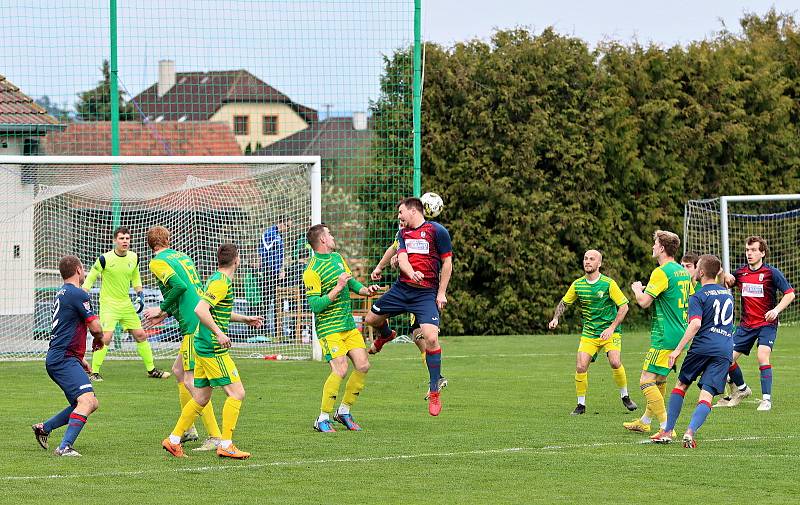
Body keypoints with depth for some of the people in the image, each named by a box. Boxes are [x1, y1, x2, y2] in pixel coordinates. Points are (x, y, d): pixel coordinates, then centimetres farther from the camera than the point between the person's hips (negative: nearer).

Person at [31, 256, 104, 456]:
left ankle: (44, 428, 17)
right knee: (87, 400, -23)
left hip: (57, 359, 10)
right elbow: (95, 327, -14)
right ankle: (65, 447, -32)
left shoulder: (62, 294, 21)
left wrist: (80, 359, 31)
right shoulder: (77, 294, -11)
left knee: (91, 403, 13)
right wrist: (99, 340, 9)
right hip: (64, 359, -10)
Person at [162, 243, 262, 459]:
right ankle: (226, 445, -9)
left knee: (201, 398, 15)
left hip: (203, 346, 10)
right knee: (236, 393, -7)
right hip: (214, 349, -10)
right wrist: (218, 333, -24)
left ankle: (174, 440, 18)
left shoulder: (216, 279, 16)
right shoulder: (221, 283, -15)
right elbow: (200, 309, -26)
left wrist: (245, 319, 32)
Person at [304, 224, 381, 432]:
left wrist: (366, 290, 6)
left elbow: (351, 282, 26)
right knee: (340, 370, -17)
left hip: (349, 324, 8)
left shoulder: (337, 258, 12)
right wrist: (338, 288, -22)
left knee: (363, 366, 1)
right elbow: (315, 305, -19)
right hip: (329, 327, -8)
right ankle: (323, 419, -5)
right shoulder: (312, 271, -15)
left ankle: (344, 411, 17)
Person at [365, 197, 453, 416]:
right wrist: (411, 273, -25)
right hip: (402, 288, 6)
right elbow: (402, 258, -2)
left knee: (431, 337, -20)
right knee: (372, 319, 11)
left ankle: (434, 392, -9)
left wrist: (441, 293, -8)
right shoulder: (403, 233, 12)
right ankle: (385, 335, 50)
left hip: (427, 293, -6)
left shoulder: (437, 231, -5)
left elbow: (447, 263, -3)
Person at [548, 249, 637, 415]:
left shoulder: (608, 283, -11)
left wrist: (611, 328, -16)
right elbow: (564, 303, 17)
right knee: (580, 366, -12)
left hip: (610, 332, -3)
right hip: (589, 333, 3)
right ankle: (581, 404, 4)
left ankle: (625, 396, -1)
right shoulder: (578, 285, 2)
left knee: (615, 362, -23)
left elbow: (624, 306, -9)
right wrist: (556, 318, -2)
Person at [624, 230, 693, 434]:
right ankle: (644, 422, 33)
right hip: (681, 335, 10)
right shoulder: (683, 272, 12)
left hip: (665, 337, -10)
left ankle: (666, 428, -17)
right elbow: (692, 300, 21)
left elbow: (644, 301, -18)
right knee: (659, 379, 21)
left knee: (646, 381, -10)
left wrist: (636, 288, 4)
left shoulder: (661, 272, -15)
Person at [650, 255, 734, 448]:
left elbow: (695, 324, -18)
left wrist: (678, 349, -19)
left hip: (702, 347, -4)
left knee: (681, 384, 15)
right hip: (725, 351, 4)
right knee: (707, 395, -3)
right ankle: (690, 432, -24)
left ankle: (667, 432, 14)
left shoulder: (698, 297, -4)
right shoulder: (727, 294, 19)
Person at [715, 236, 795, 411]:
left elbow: (790, 294, -9)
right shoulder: (741, 272, 5)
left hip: (767, 324, -5)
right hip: (746, 324, 5)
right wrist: (726, 278, -2)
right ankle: (742, 389, 26)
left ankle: (766, 399, -17)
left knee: (762, 356, -24)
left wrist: (776, 310, -23)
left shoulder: (772, 273, -9)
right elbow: (725, 286, 21)